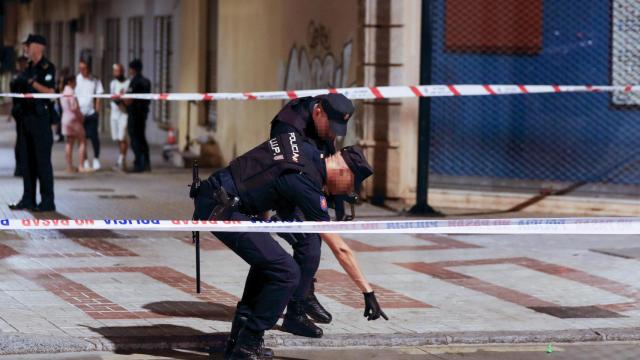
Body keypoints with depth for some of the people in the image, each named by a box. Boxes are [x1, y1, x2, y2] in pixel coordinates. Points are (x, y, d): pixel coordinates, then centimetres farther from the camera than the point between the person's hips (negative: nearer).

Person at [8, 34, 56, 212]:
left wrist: (32, 83, -15)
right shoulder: (30, 68, 17)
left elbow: (50, 91, -16)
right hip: (28, 116, 9)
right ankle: (28, 199, 14)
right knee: (27, 159, 9)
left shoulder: (47, 67, -8)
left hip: (41, 116, -9)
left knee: (42, 160, -6)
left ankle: (47, 201, -3)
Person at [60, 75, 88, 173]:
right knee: (82, 142, -2)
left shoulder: (63, 93, 11)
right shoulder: (71, 92, -15)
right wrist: (80, 117, -10)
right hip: (74, 118, -8)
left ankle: (69, 166, 7)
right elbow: (74, 107, -22)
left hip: (65, 119, 8)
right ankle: (81, 166, -7)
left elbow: (63, 107, 13)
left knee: (69, 143, 8)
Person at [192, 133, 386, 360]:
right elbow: (340, 249, -9)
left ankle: (237, 340, 21)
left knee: (267, 261, 22)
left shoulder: (305, 146, 11)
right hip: (220, 209, -10)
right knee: (286, 273, -9)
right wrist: (367, 291, -4)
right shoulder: (307, 185, -12)